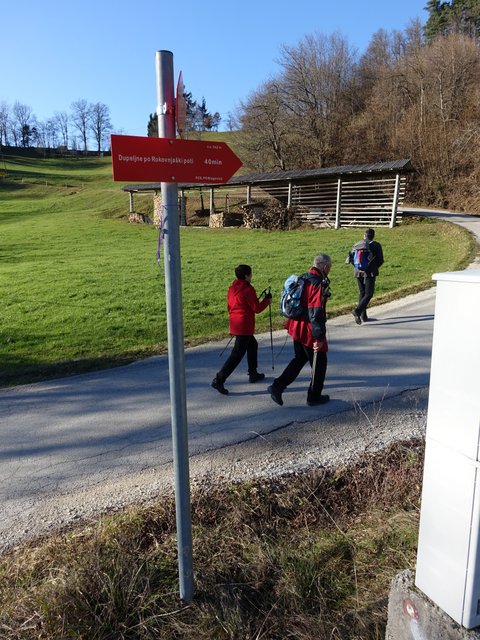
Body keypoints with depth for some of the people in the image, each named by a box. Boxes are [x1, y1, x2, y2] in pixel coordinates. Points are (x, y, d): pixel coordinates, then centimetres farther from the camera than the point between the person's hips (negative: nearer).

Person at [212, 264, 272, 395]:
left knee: (252, 345, 25)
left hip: (235, 323, 9)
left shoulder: (232, 288, 9)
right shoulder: (248, 289, -16)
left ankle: (253, 374, 34)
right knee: (237, 354, -7)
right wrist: (267, 300, 3)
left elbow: (230, 306, 16)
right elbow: (257, 308, -12)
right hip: (244, 326, -9)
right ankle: (219, 380, -11)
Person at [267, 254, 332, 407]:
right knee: (319, 363, 11)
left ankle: (277, 386, 13)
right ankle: (314, 397, 23)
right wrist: (319, 337, -21)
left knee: (299, 359, 22)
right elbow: (316, 313, -25)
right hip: (309, 330, -8)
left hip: (297, 327, 9)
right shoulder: (319, 284, -21)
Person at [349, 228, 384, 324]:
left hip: (358, 272, 4)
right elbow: (380, 260, -2)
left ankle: (363, 315, 16)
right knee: (369, 294, -2)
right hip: (370, 273, -4)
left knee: (362, 293, 14)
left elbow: (350, 258, 4)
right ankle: (357, 311, -22)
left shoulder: (356, 245, 6)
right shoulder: (376, 245, -2)